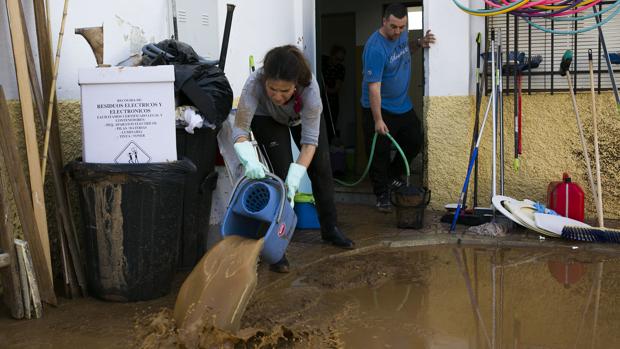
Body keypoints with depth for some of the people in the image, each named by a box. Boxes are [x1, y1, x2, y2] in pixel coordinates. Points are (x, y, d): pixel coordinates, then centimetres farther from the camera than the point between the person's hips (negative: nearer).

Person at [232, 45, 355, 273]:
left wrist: (296, 174, -49)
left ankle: (330, 229, 24)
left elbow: (310, 140, -37)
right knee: (282, 172, -17)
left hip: (303, 116, 2)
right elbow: (240, 129, -41)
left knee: (321, 169, 3)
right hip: (266, 118, -1)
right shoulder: (254, 84, -42)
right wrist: (250, 160, -60)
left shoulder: (310, 87, -42)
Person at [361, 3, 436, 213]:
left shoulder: (402, 34, -2)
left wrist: (419, 44, 0)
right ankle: (382, 195, 13)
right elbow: (373, 87, -27)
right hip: (379, 108, -8)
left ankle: (393, 176, 34)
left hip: (403, 105, 8)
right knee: (380, 154, -1)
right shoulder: (375, 48, -27)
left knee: (415, 142, 14)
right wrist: (378, 120, -27)